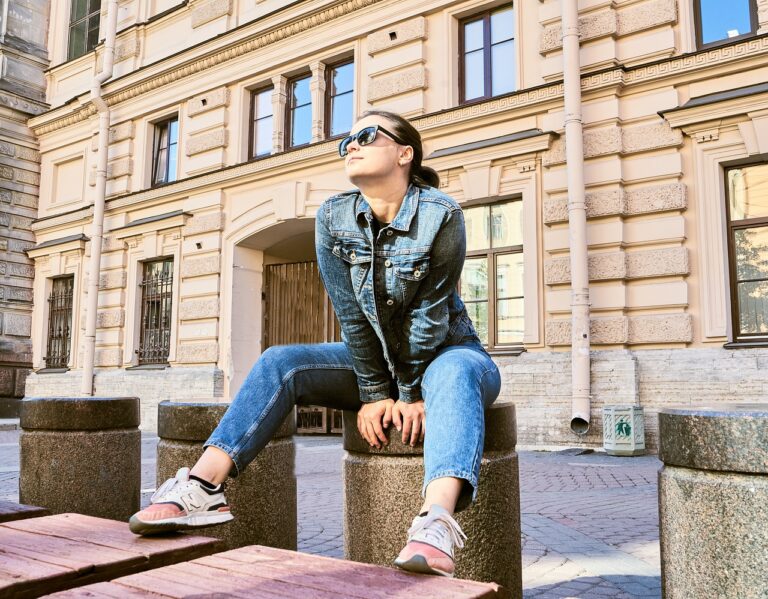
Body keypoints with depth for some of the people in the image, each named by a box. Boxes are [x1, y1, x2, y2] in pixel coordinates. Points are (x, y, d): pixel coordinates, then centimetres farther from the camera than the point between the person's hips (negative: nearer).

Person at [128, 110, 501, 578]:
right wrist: (376, 395, -13)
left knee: (453, 374, -40)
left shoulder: (441, 215, -20)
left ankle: (437, 522, -60)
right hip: (380, 358, 4)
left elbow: (430, 314, -19)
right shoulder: (334, 218, -9)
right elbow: (351, 313, -10)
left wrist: (410, 397, -17)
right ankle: (204, 490, -28)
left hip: (446, 353, -4)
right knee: (280, 362, -16)